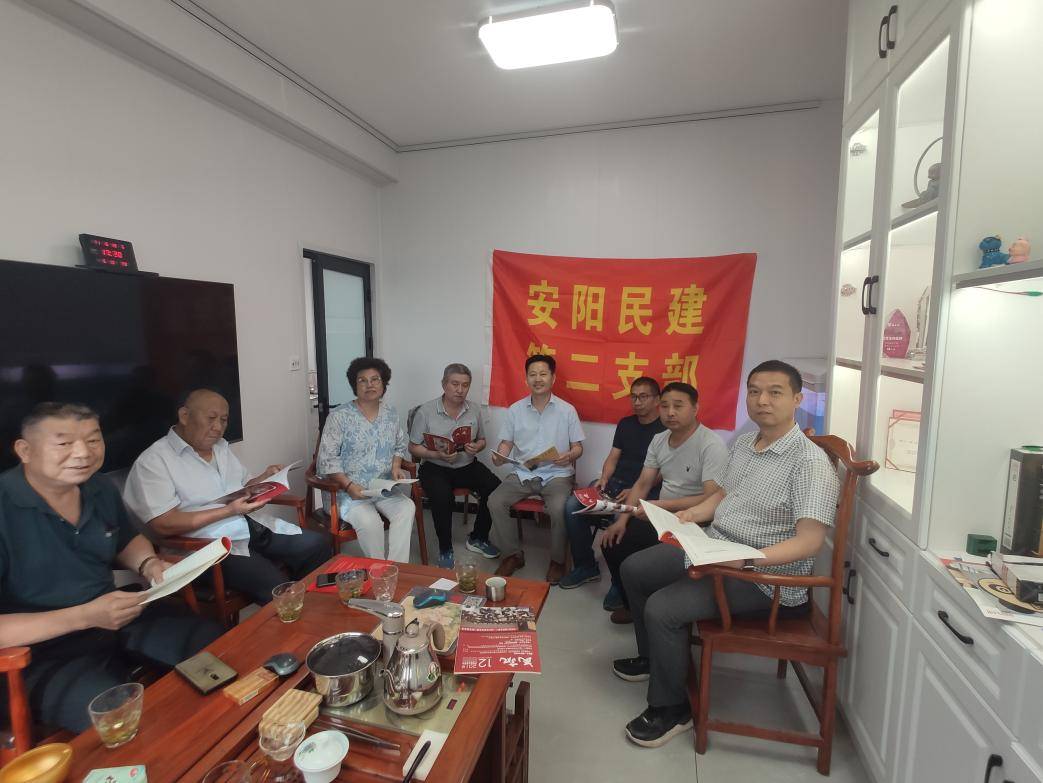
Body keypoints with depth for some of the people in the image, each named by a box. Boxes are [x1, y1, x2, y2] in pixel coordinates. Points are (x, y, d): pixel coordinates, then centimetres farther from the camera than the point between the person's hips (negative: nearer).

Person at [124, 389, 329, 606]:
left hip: (258, 527, 7)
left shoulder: (221, 446, 16)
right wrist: (230, 511, -21)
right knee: (275, 586, -26)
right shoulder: (153, 461, -7)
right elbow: (164, 524, -15)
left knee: (317, 545, -9)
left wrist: (265, 478, -1)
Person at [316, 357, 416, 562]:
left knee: (407, 508, -26)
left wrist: (396, 466, -1)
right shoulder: (339, 417, -6)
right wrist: (349, 486, -19)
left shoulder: (391, 414, 9)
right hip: (349, 491, -4)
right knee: (369, 521, -32)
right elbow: (327, 460, -8)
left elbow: (400, 446, 20)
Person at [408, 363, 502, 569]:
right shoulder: (425, 411, -5)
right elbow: (413, 447, -2)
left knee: (495, 489, -20)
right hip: (435, 467, -3)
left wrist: (476, 448, -8)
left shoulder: (474, 411, 5)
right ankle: (445, 549, -9)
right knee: (443, 496, -34)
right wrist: (437, 455, -19)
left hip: (467, 465, 4)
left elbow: (482, 440, 17)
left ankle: (477, 538, 4)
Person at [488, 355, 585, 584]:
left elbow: (578, 446, 3)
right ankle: (513, 554, 3)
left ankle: (557, 560, -1)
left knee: (559, 509, -30)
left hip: (556, 474, -2)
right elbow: (506, 442, 9)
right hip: (522, 473, 3)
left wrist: (569, 456, -20)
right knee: (495, 502, -20)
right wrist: (500, 455, -14)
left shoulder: (567, 410, 0)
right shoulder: (515, 410, 6)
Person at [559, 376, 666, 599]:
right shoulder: (625, 424, 19)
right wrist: (603, 478, -2)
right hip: (615, 482, 6)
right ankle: (586, 566, 2)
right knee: (572, 506, -15)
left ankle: (621, 583, -12)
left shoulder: (666, 429, -2)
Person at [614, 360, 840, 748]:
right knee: (634, 569, 12)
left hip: (764, 575, -9)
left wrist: (746, 559, -36)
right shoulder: (743, 443, 7)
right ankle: (653, 659, 35)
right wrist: (689, 514, 3)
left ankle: (670, 710, 5)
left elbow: (809, 541, -26)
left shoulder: (811, 463, -19)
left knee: (662, 608, -23)